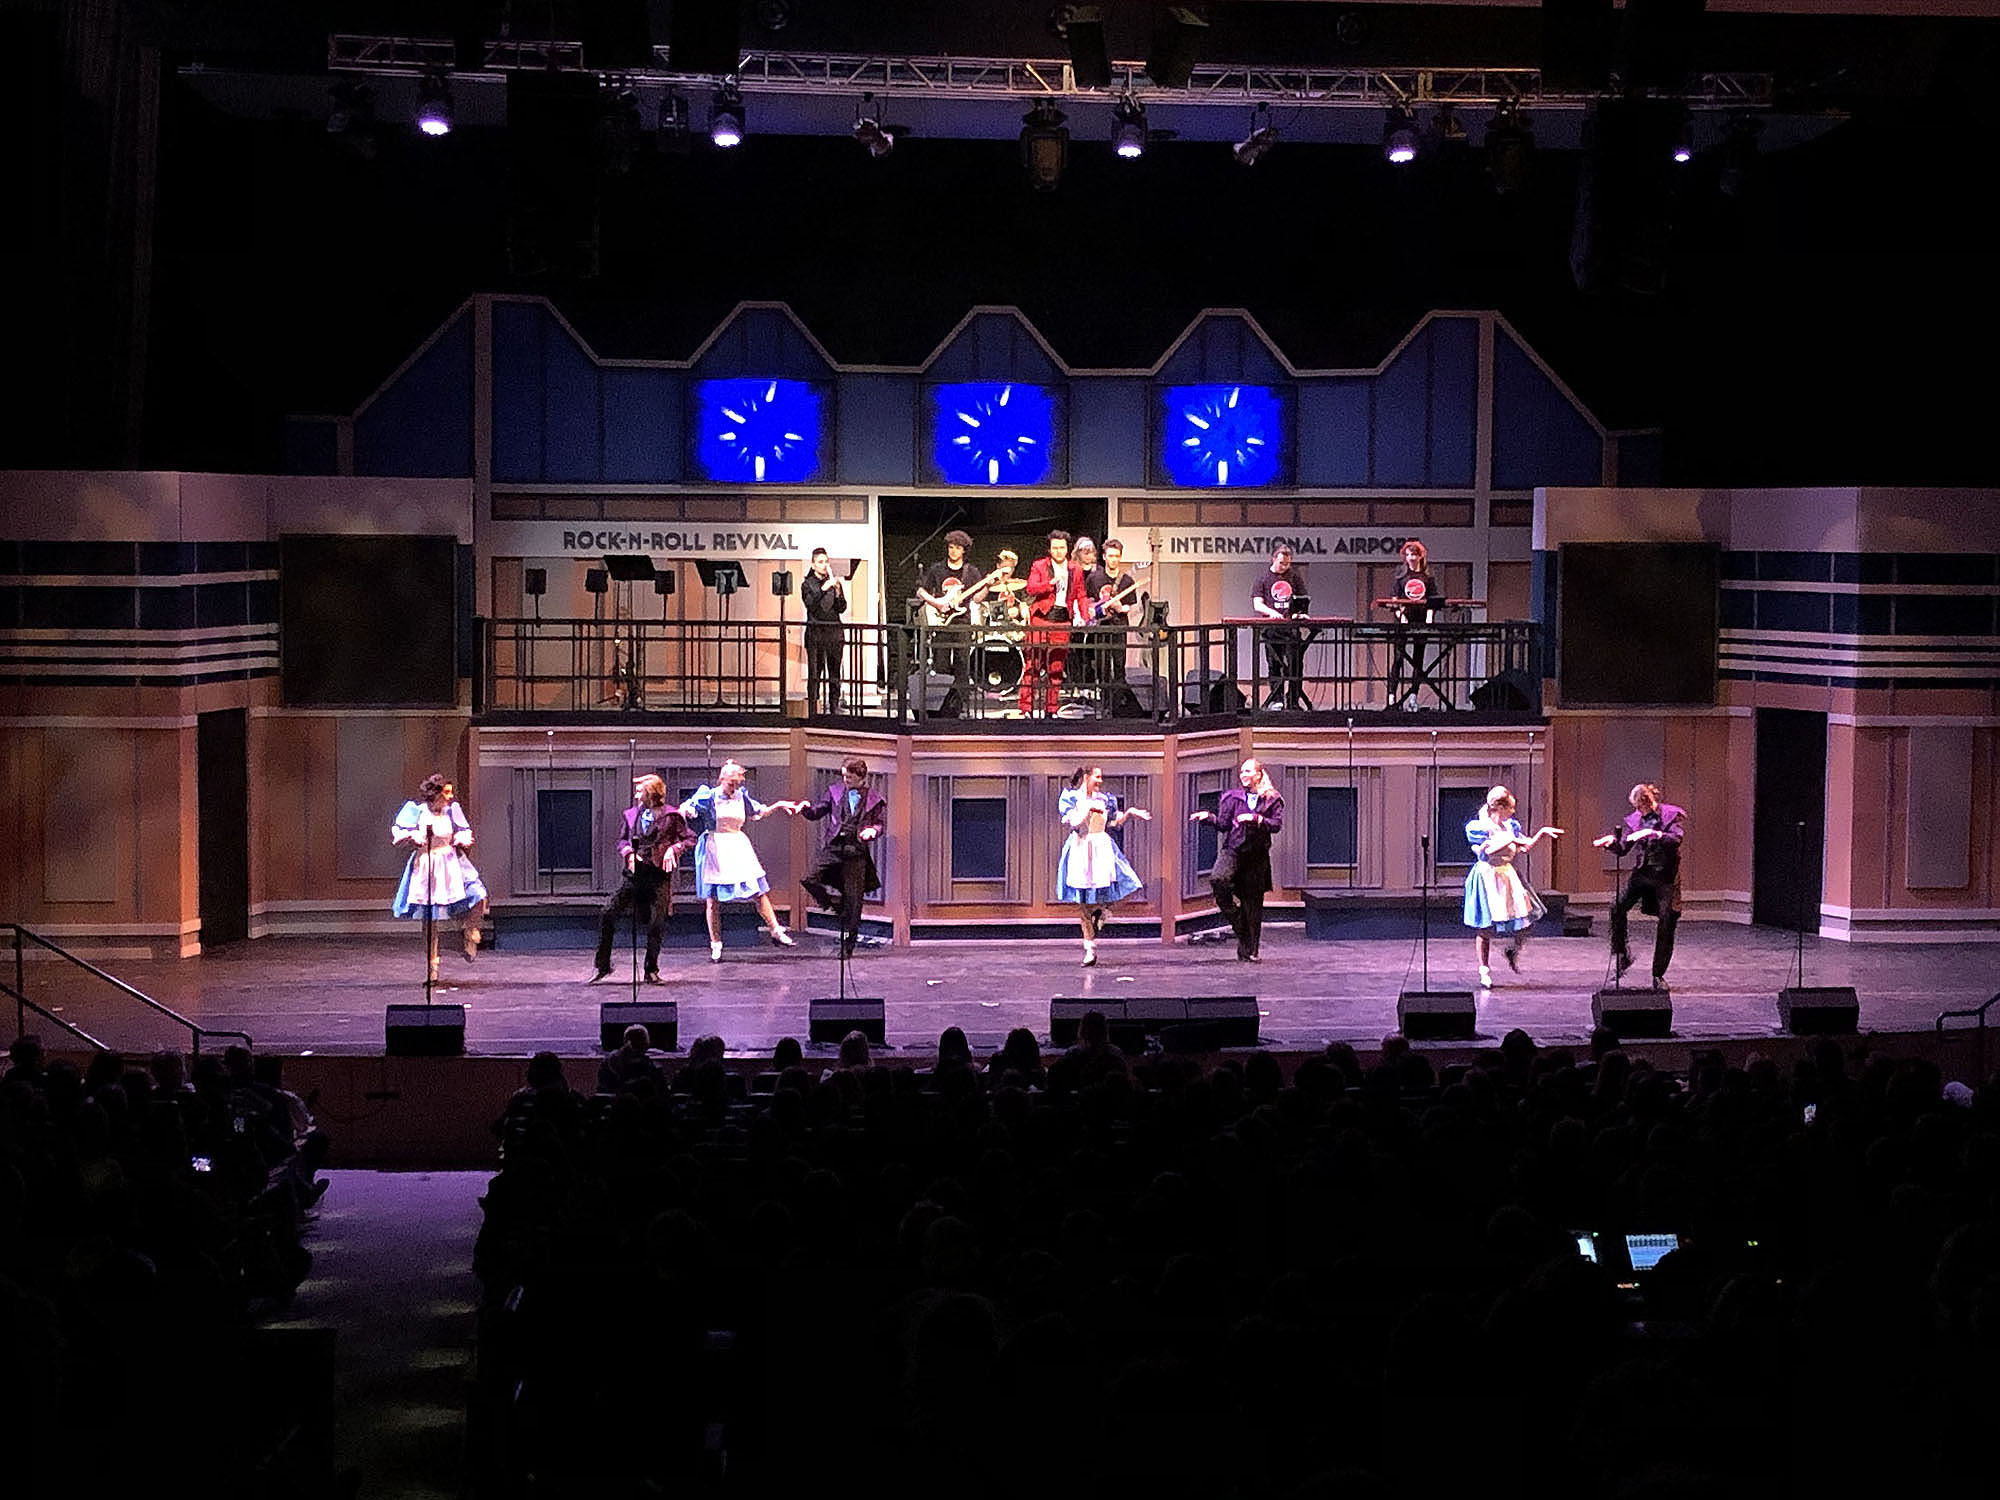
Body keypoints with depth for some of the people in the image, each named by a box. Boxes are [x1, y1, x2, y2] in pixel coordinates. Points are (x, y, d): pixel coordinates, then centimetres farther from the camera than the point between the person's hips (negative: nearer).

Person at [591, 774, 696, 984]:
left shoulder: (671, 816, 0)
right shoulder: (631, 814, 11)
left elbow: (690, 839, 5)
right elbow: (622, 840, 20)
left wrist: (673, 848, -13)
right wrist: (628, 853, -1)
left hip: (659, 875, -3)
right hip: (634, 873, 3)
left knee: (656, 924, -2)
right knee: (608, 914, -8)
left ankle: (651, 971, 14)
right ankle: (602, 965, 3)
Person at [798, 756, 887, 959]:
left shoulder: (875, 799, 5)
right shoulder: (835, 791, 9)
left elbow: (881, 824, 7)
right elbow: (817, 813, 12)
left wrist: (873, 830, -16)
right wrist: (805, 809, -10)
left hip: (857, 853, -2)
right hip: (833, 849, 2)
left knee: (853, 901, 1)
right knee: (809, 880, -21)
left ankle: (848, 946, 14)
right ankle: (834, 902, 7)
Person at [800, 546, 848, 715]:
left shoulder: (835, 583, 13)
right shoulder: (808, 584, 6)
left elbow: (842, 608, 7)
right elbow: (811, 605, -10)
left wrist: (838, 593, -10)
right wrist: (823, 589, -21)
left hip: (833, 631, 3)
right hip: (815, 631, -3)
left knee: (834, 673, 2)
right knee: (814, 673, -6)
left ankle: (834, 709, 6)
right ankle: (812, 712, -5)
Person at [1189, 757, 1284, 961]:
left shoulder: (1272, 799, 7)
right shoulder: (1232, 797, 11)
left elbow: (1277, 824, -3)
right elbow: (1223, 824, 10)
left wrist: (1256, 819, -15)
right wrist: (1207, 817, -5)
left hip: (1257, 855, 0)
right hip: (1232, 849, 0)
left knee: (1253, 903, 2)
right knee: (1218, 880, -31)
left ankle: (1249, 950, 11)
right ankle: (1232, 913, -5)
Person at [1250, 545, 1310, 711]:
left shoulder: (1296, 578, 13)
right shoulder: (1264, 578, 7)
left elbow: (1303, 601, 14)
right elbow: (1257, 604, 0)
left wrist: (1300, 612, -9)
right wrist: (1271, 612, -20)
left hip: (1292, 628, 1)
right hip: (1272, 628, -1)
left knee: (1296, 664, -5)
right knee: (1274, 664, 2)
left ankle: (1293, 700, 0)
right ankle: (1276, 699, 8)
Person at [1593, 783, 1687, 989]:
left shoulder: (1674, 815, -5)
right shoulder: (1633, 819, 6)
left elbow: (1676, 839, -22)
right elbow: (1622, 849, 6)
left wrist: (1652, 833, -34)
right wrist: (1611, 841, -15)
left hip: (1666, 877, -3)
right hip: (1642, 872, 3)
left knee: (1667, 927, -1)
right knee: (1618, 907, -21)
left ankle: (1658, 975, 11)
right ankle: (1620, 954, -7)